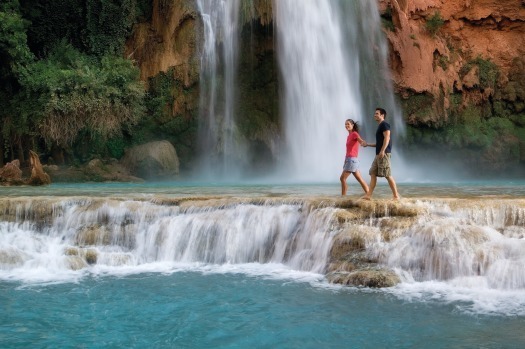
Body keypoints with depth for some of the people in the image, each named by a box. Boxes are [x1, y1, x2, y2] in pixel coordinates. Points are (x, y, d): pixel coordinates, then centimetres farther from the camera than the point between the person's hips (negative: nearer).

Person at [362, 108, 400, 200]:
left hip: (384, 153, -10)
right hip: (379, 154, 10)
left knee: (388, 175, -10)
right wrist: (368, 144, 26)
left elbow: (387, 138, -17)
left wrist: (382, 151, -25)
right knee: (373, 173, 6)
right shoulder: (380, 126, 23)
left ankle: (396, 196, -8)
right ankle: (369, 195, 6)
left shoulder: (384, 124, -5)